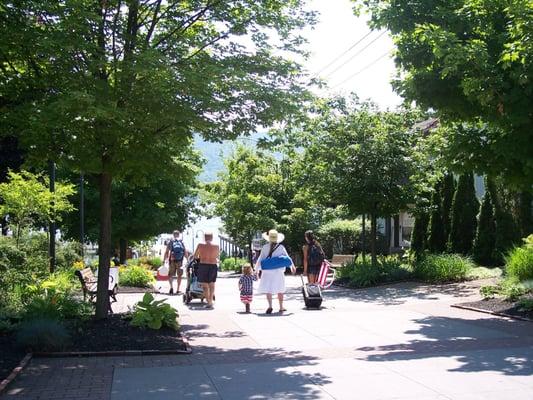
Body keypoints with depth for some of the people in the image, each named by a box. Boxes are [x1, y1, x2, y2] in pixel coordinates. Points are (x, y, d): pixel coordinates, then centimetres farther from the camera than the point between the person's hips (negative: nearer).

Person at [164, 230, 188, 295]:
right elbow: (185, 252, 5)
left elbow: (166, 252, -3)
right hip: (180, 261, 1)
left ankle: (171, 287, -16)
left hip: (172, 260, -1)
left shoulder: (170, 242, 3)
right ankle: (178, 290, 12)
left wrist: (164, 260, -1)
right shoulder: (181, 242, 7)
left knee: (170, 275, 7)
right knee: (179, 275, 11)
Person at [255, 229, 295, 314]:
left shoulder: (265, 247, -4)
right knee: (280, 289, 12)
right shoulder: (281, 247, -4)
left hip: (267, 271, -1)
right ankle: (281, 307, 17)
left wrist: (256, 269, 3)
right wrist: (292, 266, 13)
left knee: (268, 289, 3)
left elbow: (260, 259, -3)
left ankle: (270, 306, -12)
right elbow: (287, 257, 1)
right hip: (278, 271, 1)